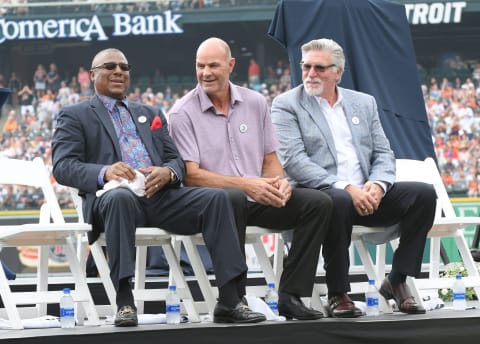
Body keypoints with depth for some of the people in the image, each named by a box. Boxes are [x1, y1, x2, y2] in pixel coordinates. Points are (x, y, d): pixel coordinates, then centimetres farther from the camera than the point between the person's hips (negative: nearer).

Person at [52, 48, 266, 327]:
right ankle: (124, 302, -41)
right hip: (112, 196, -4)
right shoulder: (75, 116, 15)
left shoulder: (151, 114, 30)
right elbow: (63, 167, 0)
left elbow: (177, 160, 21)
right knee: (119, 196, -40)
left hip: (161, 195, 4)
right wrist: (104, 172, -20)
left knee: (217, 198, -21)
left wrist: (168, 172, -6)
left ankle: (229, 302, -26)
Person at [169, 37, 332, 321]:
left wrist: (278, 182, -10)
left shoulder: (255, 103, 12)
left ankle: (290, 296, -16)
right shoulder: (183, 113, -3)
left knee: (318, 202, -16)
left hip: (259, 199, 5)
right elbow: (190, 175, -11)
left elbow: (270, 159, 16)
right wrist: (246, 184, -22)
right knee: (234, 198, -40)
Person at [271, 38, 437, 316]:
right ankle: (338, 293, -24)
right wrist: (344, 187, -22)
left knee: (424, 194, -16)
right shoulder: (287, 105, 3)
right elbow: (293, 160, -11)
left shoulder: (364, 103, 18)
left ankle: (397, 280, -6)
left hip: (367, 196, 5)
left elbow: (384, 154, 14)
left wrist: (378, 185, -11)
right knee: (339, 200, -39)